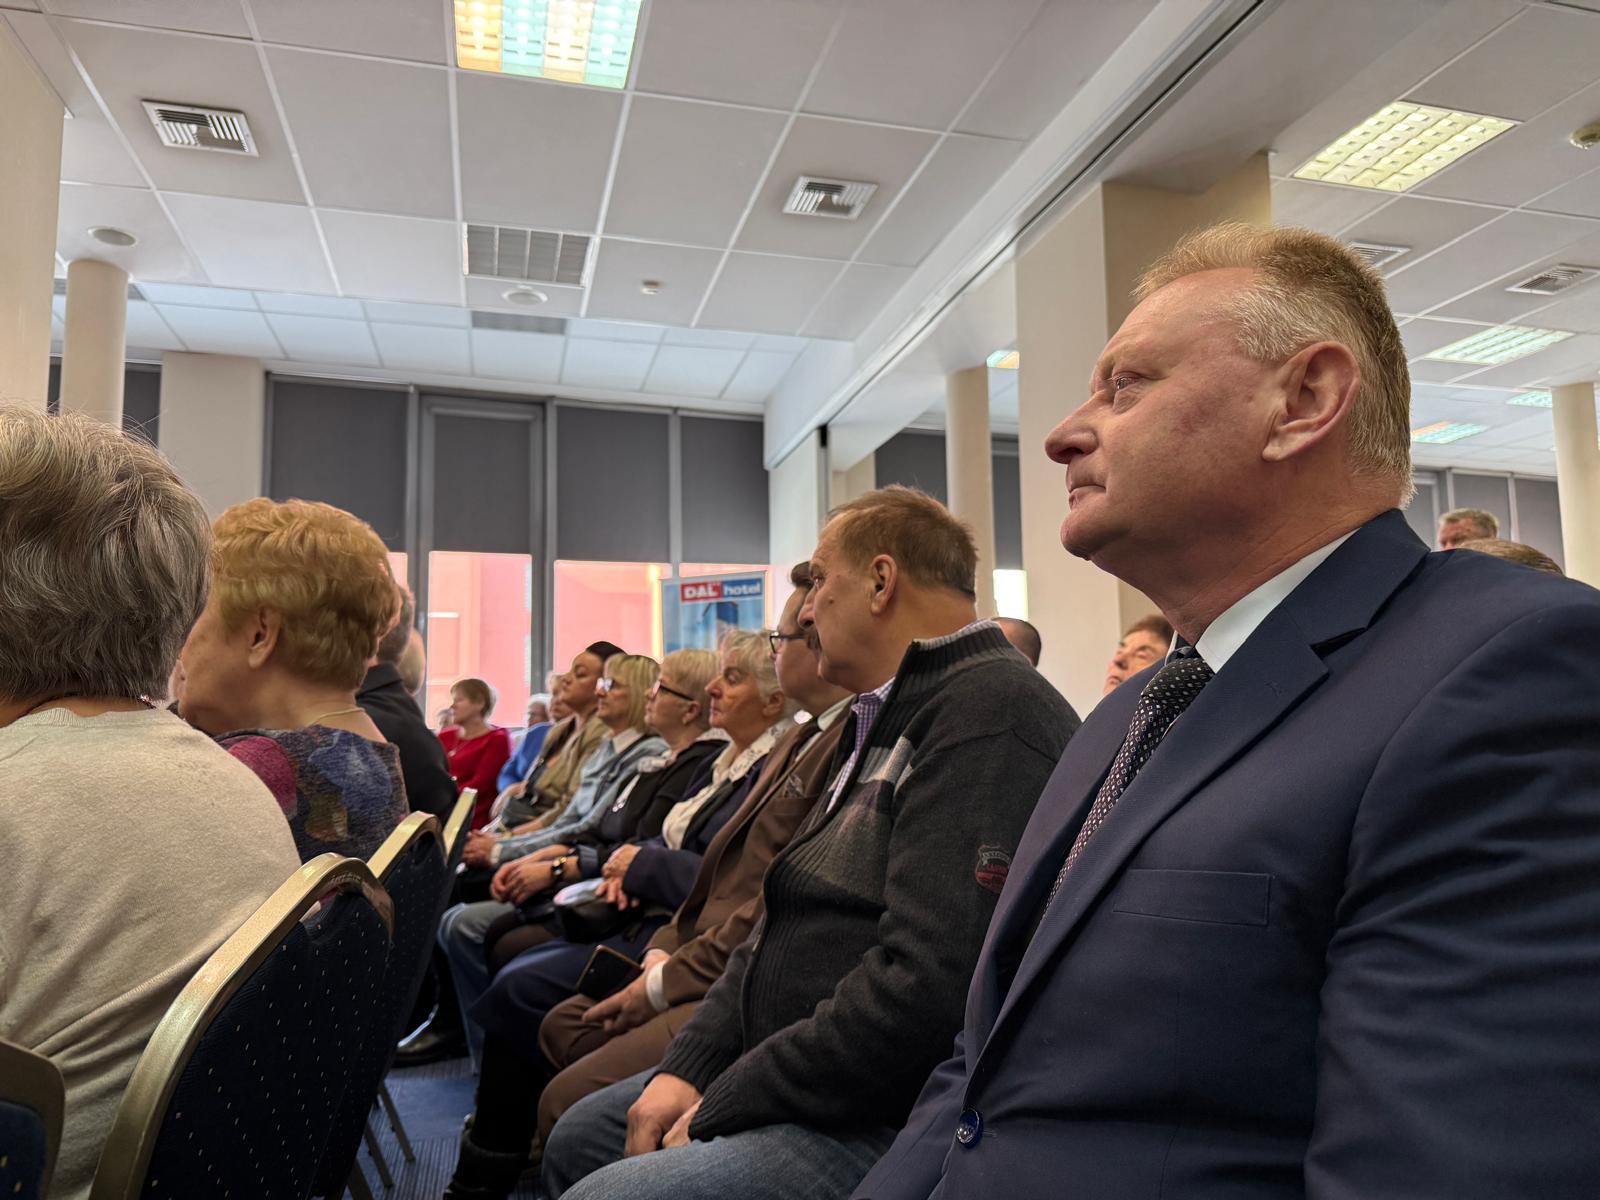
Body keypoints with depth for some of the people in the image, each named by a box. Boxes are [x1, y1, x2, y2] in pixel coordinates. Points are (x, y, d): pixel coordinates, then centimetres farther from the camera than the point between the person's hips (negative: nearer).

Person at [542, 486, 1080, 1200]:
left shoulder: (990, 711, -21)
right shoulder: (883, 720, 15)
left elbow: (924, 991, -29)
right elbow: (786, 920, 14)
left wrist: (719, 1109, -17)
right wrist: (689, 1067, 3)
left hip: (880, 1118, -10)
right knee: (579, 1137, 16)